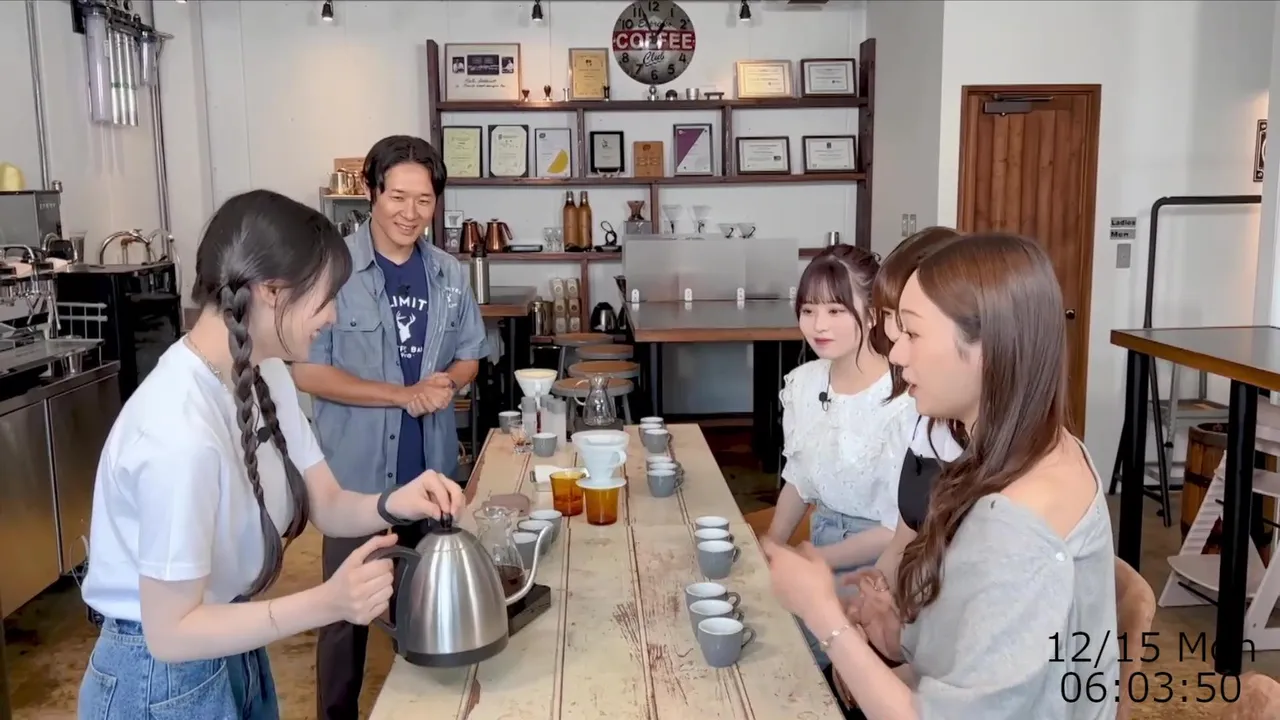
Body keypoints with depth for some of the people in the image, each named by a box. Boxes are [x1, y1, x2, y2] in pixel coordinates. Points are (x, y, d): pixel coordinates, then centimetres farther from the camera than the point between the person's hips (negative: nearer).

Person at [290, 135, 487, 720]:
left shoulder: (450, 275, 3)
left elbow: (469, 357, 12)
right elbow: (306, 370, -15)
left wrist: (445, 383, -12)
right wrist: (405, 394, -18)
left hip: (430, 468, 5)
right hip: (356, 472, -5)